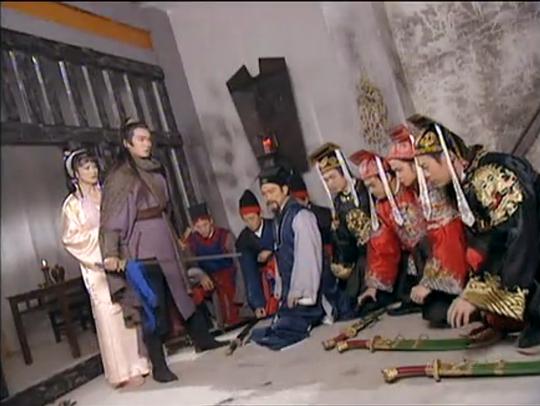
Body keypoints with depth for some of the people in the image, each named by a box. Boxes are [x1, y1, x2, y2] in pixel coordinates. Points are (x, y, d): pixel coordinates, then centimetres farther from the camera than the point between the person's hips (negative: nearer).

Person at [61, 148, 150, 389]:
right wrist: (100, 233, -11)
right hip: (98, 266, -4)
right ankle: (124, 371, 7)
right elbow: (69, 238, -5)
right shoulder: (73, 203, 1)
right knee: (111, 317, -2)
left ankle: (139, 362, 16)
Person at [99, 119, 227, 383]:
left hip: (164, 242, 7)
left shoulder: (154, 170, 14)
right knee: (152, 304, -3)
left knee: (180, 292, 15)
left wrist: (173, 240, 22)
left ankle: (202, 339, 31)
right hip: (141, 247, -7)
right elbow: (111, 218, -12)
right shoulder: (119, 177, -7)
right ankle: (158, 366, 7)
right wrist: (110, 253, -22)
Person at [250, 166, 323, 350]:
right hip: (290, 292, 8)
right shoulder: (278, 219, 12)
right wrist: (281, 289, 12)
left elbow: (307, 257, -19)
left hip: (302, 294, -8)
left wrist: (298, 292, -19)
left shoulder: (300, 216, -15)